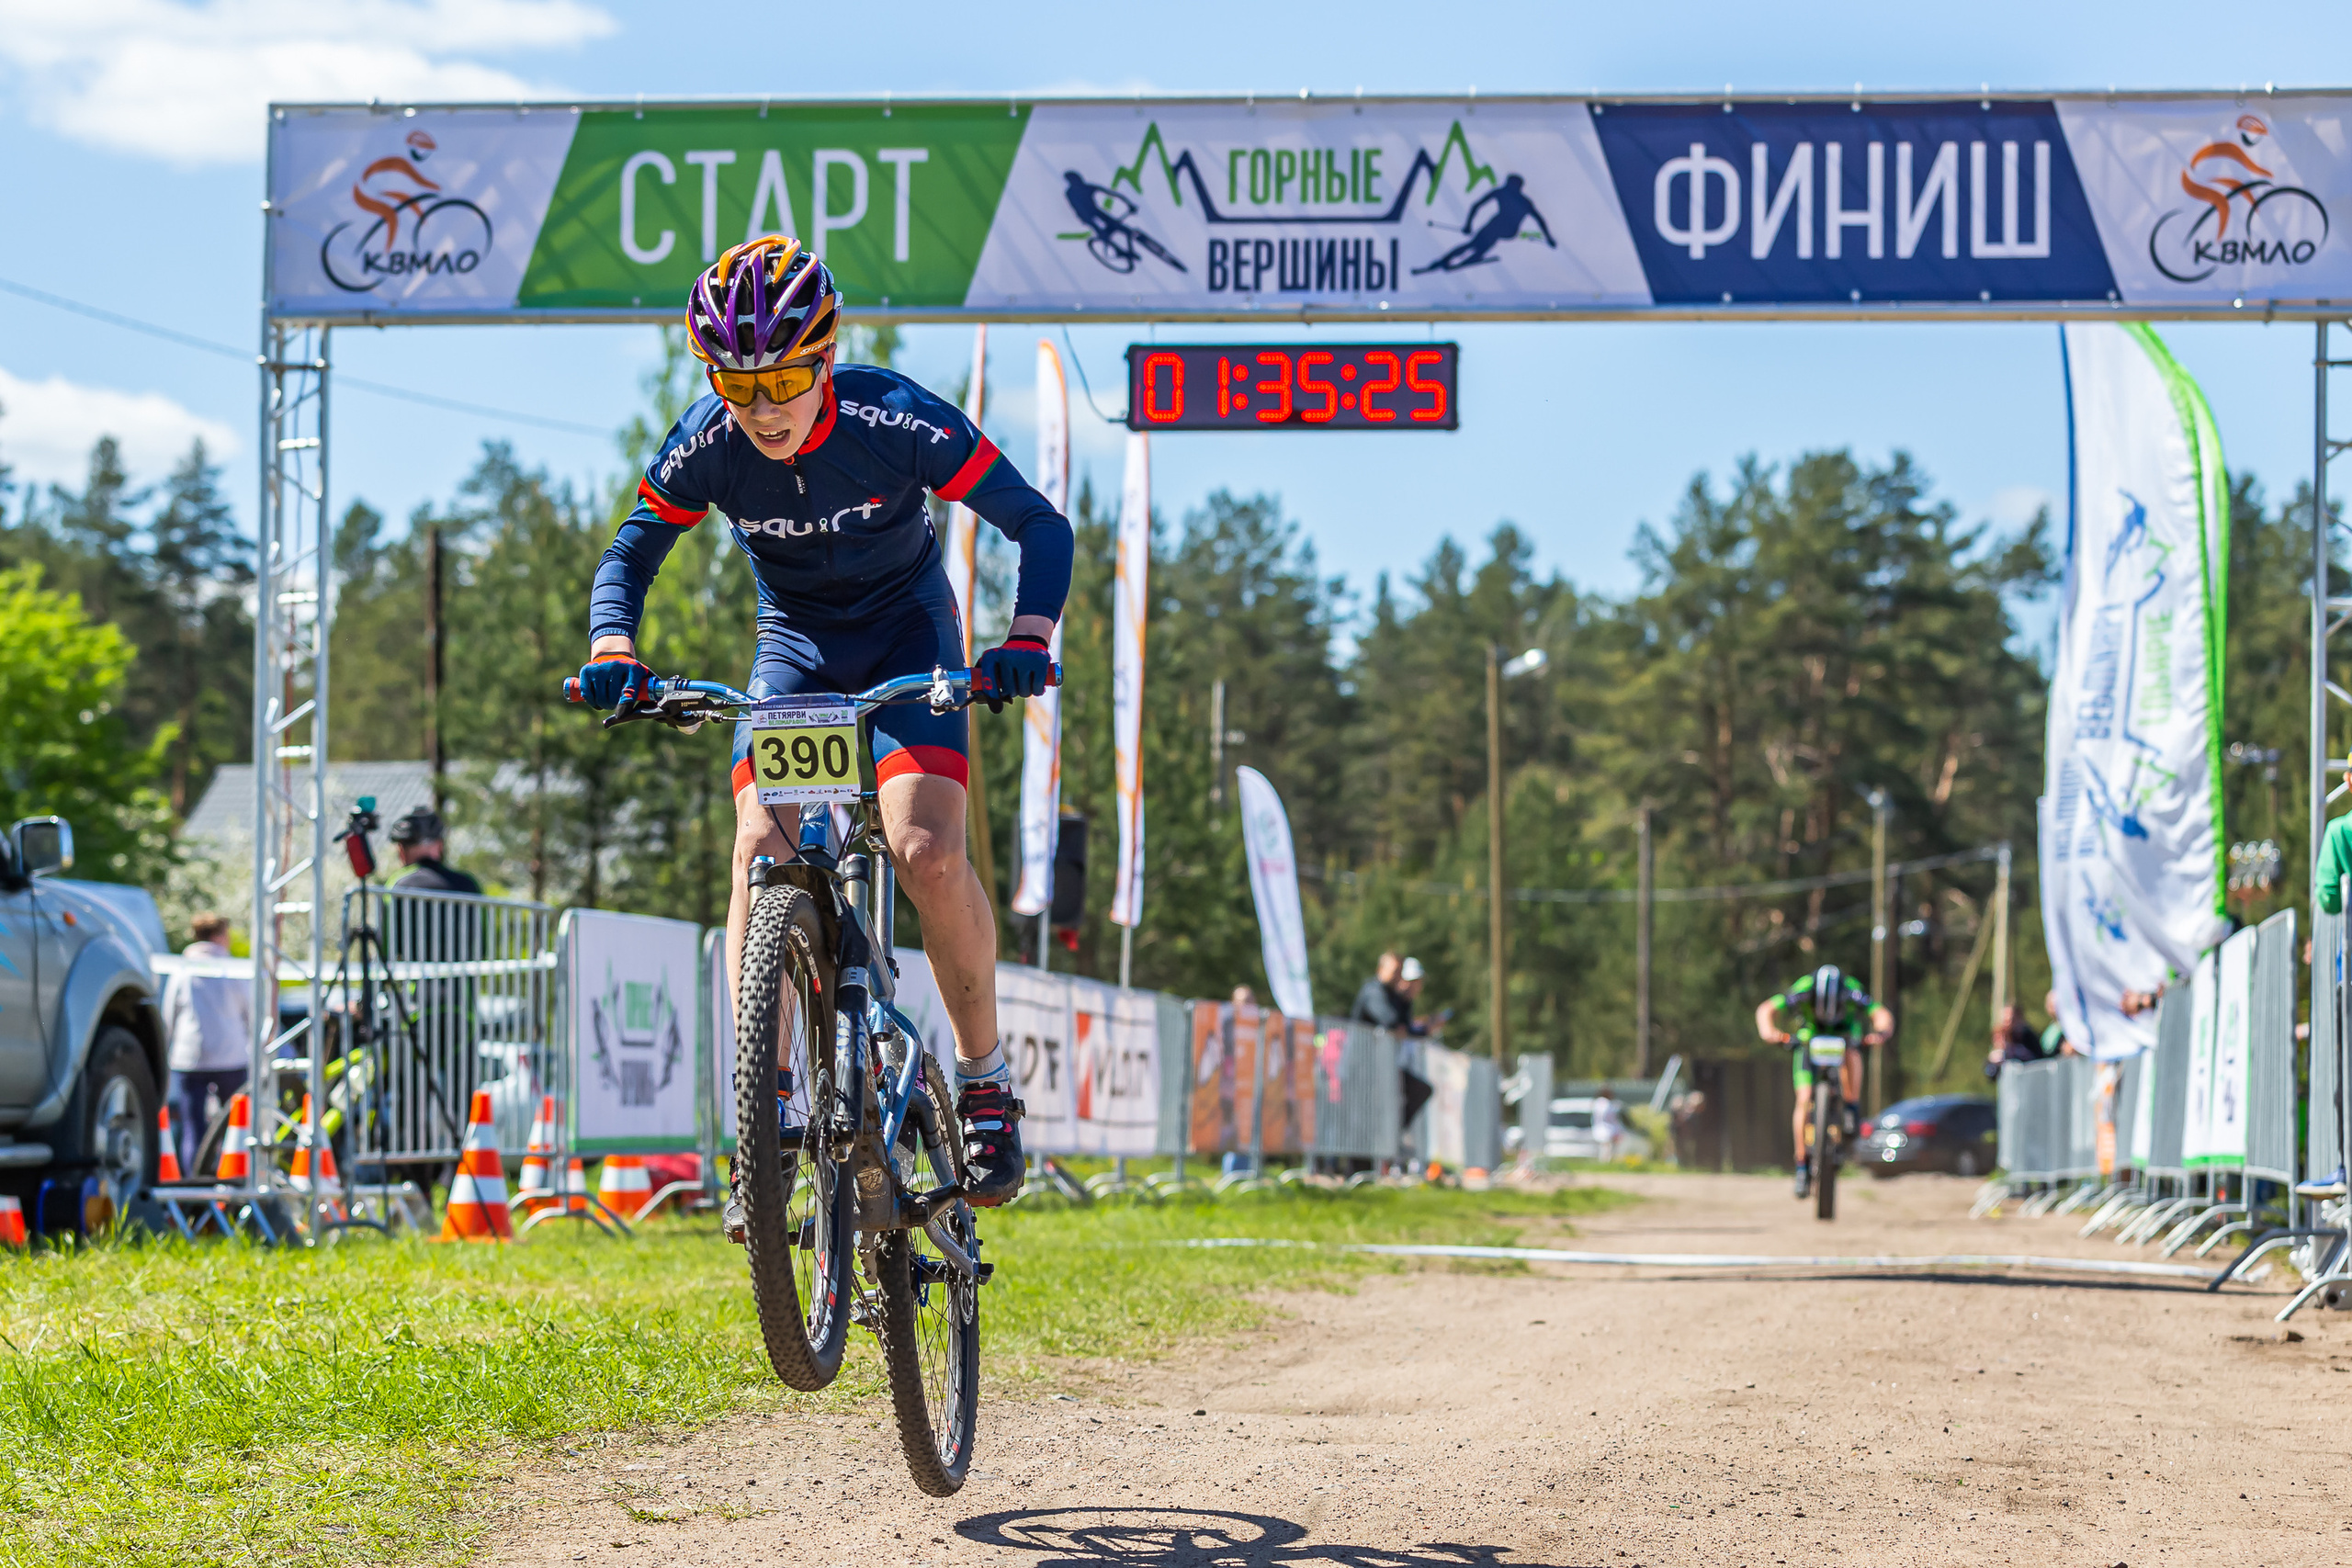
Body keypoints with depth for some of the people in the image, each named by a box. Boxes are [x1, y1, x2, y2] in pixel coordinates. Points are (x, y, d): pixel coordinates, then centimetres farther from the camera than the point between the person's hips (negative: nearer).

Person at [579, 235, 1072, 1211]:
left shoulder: (895, 419, -27)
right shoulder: (706, 444, -19)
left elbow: (1040, 524, -22)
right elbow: (631, 553, -6)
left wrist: (1027, 639, -38)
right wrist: (612, 651, -26)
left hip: (907, 631, -2)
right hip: (794, 644, 3)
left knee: (927, 852, -23)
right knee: (760, 848, -19)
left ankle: (986, 1083, -3)